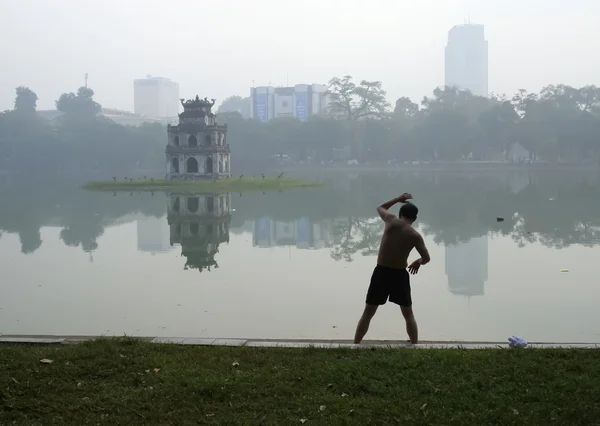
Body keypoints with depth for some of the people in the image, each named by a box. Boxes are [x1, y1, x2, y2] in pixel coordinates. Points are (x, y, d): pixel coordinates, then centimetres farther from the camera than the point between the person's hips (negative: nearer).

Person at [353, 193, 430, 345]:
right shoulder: (415, 235, -5)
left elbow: (380, 208, 20)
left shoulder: (391, 220, -3)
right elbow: (426, 258, -2)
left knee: (368, 313, 10)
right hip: (400, 275, -1)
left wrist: (398, 199, 26)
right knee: (408, 315, 16)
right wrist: (418, 262, 19)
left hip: (381, 272, 1)